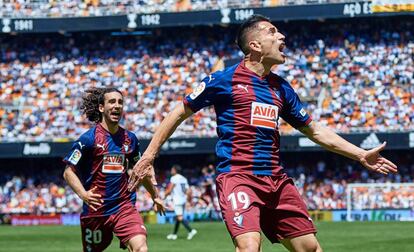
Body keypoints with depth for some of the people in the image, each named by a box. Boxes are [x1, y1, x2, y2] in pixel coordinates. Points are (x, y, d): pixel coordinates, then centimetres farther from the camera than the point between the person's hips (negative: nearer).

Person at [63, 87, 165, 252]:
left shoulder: (129, 138, 7)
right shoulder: (89, 138, -7)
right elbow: (69, 172, -7)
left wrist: (155, 196, 29)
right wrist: (83, 194, -23)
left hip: (124, 206, 2)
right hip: (95, 208, -2)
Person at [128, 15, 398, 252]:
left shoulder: (281, 88, 15)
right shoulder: (224, 80, -1)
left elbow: (314, 130, 25)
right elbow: (179, 114, 6)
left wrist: (361, 155, 22)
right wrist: (149, 156, 3)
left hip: (276, 181, 7)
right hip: (238, 176, -7)